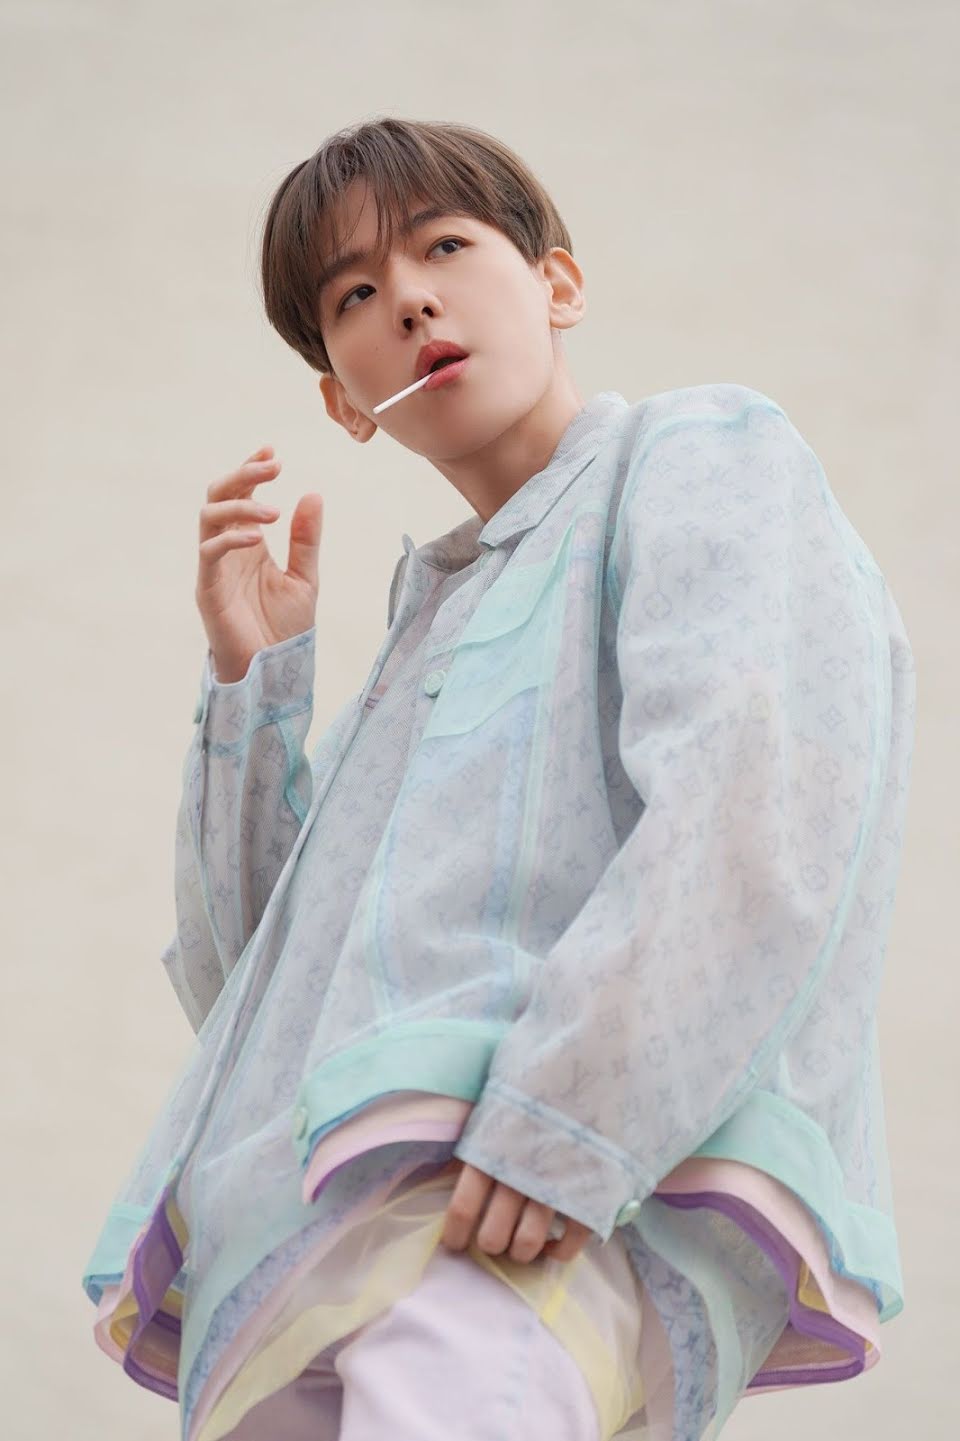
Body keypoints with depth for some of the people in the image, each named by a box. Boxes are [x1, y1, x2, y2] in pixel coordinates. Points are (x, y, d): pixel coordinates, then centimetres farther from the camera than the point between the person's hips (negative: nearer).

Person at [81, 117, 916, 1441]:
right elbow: (247, 981, 29)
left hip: (609, 1191, -7)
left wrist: (567, 1111, -20)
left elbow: (761, 802, -7)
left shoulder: (706, 454, 13)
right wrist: (253, 676, 19)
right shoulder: (435, 617, 33)